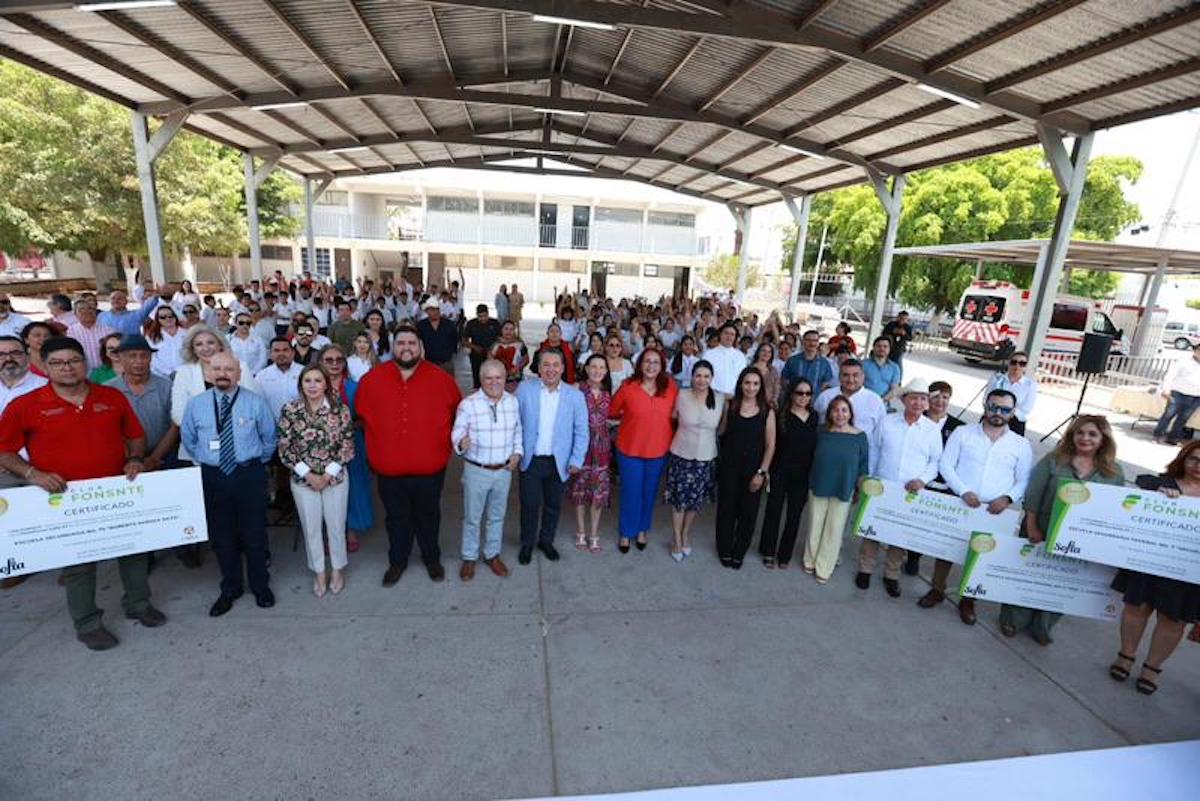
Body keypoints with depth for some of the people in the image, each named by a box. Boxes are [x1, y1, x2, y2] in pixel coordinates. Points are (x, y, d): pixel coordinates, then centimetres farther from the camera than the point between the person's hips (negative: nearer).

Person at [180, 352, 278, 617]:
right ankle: (230, 589, 33)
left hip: (249, 474, -2)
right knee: (221, 535, 13)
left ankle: (260, 585, 29)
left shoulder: (255, 402, -7)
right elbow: (188, 440, 14)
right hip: (213, 476, 2)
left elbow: (269, 437, 4)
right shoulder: (196, 404, -1)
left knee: (254, 532, 9)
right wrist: (204, 462, 12)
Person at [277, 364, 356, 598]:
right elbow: (284, 449, -5)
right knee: (311, 527, 13)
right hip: (303, 479, 1)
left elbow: (347, 446, -7)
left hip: (335, 477, -1)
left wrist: (328, 474, -12)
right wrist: (308, 474, -12)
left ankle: (337, 570, 33)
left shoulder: (340, 408, -10)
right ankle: (319, 573, 33)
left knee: (336, 525, 11)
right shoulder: (290, 410, -8)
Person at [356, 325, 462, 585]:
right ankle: (397, 562, 41)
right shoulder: (371, 380, -5)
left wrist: (444, 443, 6)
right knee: (397, 519, 19)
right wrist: (378, 443, 9)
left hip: (430, 467, 0)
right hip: (389, 468, 1)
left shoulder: (441, 378, -8)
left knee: (428, 517, 19)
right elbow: (362, 415, 9)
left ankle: (432, 559, 41)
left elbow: (458, 413, 5)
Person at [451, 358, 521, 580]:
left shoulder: (513, 402, 0)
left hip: (503, 470, 3)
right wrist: (461, 443, -32)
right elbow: (457, 432, -10)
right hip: (476, 470, -3)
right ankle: (469, 558, 31)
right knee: (472, 517, 11)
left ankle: (492, 554, 36)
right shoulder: (467, 404, -12)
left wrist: (517, 452, -1)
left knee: (496, 516, 18)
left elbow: (518, 431, 11)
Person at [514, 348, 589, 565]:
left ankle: (546, 540, 39)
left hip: (559, 462, 1)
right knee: (529, 504, 10)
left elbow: (581, 431, -3)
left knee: (553, 505, 16)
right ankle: (527, 543, 33)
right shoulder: (525, 388, -6)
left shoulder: (575, 396, -5)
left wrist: (576, 460, -8)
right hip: (530, 460, -1)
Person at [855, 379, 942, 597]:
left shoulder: (932, 430, 0)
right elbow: (873, 452, 6)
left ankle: (892, 575, 28)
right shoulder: (886, 422, -1)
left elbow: (936, 461, 4)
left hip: (911, 493, 0)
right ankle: (865, 569, 24)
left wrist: (922, 480, -13)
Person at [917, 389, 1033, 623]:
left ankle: (968, 600, 27)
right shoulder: (963, 432, 0)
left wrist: (1007, 498, -14)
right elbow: (945, 465, -4)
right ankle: (937, 590, 26)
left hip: (993, 510, 1)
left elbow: (1024, 480, 5)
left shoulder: (1021, 444, 4)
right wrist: (964, 492, -16)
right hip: (957, 503, -1)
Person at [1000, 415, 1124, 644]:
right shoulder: (1053, 460, -6)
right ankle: (1013, 620, 28)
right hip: (1040, 534, -2)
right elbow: (1033, 496, -8)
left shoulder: (1115, 472, 1)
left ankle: (1041, 627, 31)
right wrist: (1032, 528, -12)